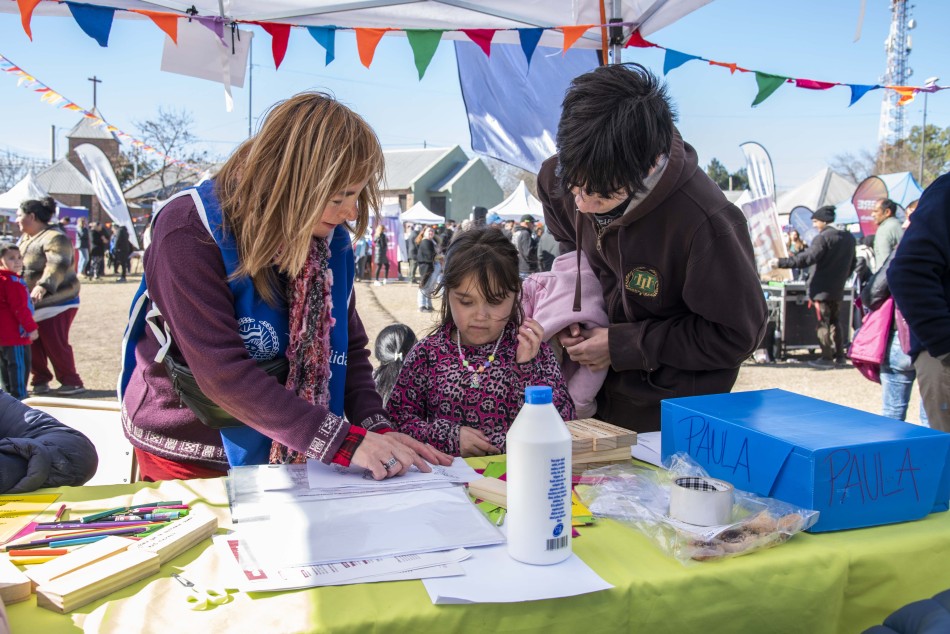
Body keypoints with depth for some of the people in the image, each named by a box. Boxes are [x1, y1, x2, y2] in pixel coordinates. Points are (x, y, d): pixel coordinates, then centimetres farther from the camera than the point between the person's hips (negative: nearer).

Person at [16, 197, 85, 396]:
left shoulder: (54, 238, -15)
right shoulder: (25, 239, 16)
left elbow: (57, 266, -30)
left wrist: (42, 287, -44)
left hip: (55, 303, -9)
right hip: (31, 305, 9)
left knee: (55, 344, -7)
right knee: (34, 345, 8)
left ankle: (72, 383, 3)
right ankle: (40, 380, 21)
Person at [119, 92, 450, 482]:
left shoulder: (330, 239, -7)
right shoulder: (189, 234, -24)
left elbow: (350, 347, -2)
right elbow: (224, 374, -31)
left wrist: (377, 430, -18)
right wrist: (346, 442, -35)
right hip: (188, 458, -4)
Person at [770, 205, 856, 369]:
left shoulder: (823, 238, -16)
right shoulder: (849, 238, 10)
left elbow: (807, 258, -25)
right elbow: (852, 263, 17)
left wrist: (781, 262, -26)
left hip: (822, 289, -8)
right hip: (838, 289, 8)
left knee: (823, 323, -1)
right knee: (834, 322, 17)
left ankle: (827, 358, 0)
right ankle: (840, 356, 19)